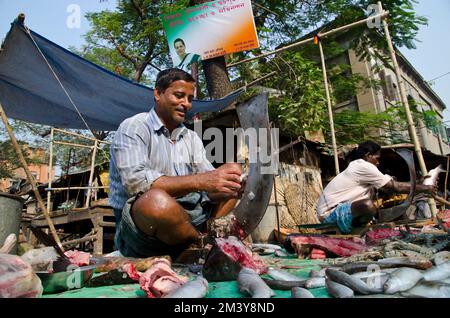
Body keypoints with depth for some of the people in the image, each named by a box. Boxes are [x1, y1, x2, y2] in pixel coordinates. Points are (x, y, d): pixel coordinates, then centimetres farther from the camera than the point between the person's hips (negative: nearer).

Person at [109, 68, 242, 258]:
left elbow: (210, 180, 2)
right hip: (137, 224, -6)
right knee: (157, 201, -38)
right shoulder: (133, 127, -6)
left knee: (234, 173, 4)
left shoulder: (191, 137, 13)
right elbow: (135, 182, -23)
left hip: (184, 217, 6)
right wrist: (200, 181, -28)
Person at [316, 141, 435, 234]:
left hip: (336, 206, 10)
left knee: (371, 190, 13)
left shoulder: (357, 166, 13)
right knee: (368, 206, -32)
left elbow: (388, 186, 18)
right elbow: (396, 187, -11)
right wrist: (425, 188, 1)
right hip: (330, 213, -10)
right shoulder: (364, 166, -14)